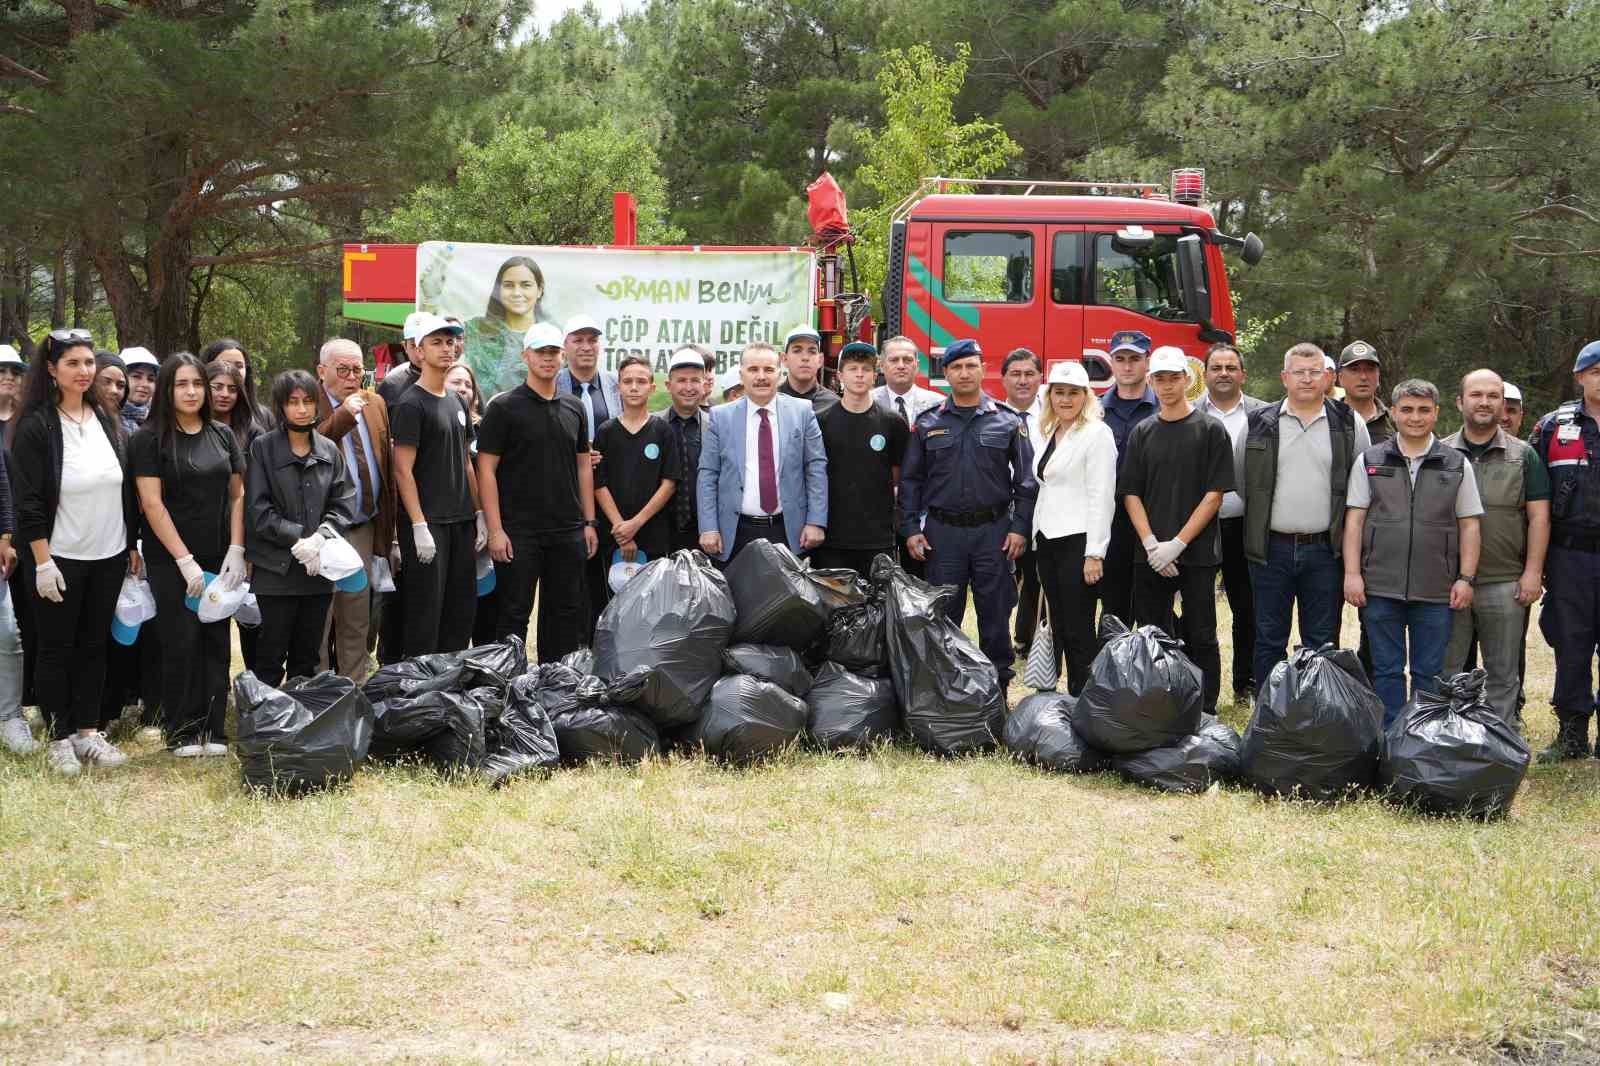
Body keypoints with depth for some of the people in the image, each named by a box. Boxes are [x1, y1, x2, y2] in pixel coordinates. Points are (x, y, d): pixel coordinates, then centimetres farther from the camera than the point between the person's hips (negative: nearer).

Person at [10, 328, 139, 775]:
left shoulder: (105, 420, 7)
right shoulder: (35, 426, -9)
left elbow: (125, 487, 13)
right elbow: (28, 501, -12)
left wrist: (132, 545, 11)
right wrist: (42, 562, -16)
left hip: (109, 555, 5)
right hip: (61, 558, -5)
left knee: (94, 645, 10)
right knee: (57, 648, 4)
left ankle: (88, 731, 19)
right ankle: (60, 737, 13)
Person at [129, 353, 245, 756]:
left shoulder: (222, 435, 9)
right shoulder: (149, 438, -4)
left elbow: (238, 495, 11)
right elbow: (152, 503, -9)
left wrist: (236, 551, -1)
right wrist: (185, 560, -13)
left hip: (218, 560, 4)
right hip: (170, 560, -4)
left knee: (216, 642, 1)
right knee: (181, 642, -4)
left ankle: (211, 729, 7)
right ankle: (181, 732, 6)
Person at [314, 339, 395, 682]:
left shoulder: (376, 404, 11)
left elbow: (388, 464, 15)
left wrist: (386, 525, 12)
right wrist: (342, 417, -30)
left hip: (364, 526, 6)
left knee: (357, 615, 13)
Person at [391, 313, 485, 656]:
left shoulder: (457, 403, 16)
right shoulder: (411, 404, -7)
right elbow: (403, 470, -12)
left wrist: (479, 514, 13)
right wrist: (419, 526, -17)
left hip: (462, 523, 7)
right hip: (427, 523, -7)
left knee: (461, 611, 8)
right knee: (426, 611, -5)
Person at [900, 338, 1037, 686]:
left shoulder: (1007, 421, 2)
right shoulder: (928, 423, 5)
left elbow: (1025, 479, 2)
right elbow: (910, 480, 7)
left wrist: (1019, 527, -5)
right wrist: (911, 529, 0)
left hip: (993, 530, -1)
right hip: (943, 532, 1)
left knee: (995, 612, 4)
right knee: (943, 614, 7)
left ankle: (998, 684, 14)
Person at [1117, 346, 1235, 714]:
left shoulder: (1210, 430, -1)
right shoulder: (1142, 433, 10)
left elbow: (1215, 494, -6)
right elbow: (1131, 493, 7)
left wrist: (1177, 543, -13)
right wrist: (1151, 544, -7)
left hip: (1198, 554, -3)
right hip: (1151, 556, 3)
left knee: (1201, 638, 1)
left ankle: (1205, 715, 8)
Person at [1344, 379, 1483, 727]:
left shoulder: (1457, 465, 7)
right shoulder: (1369, 461, 6)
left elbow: (1469, 525, 7)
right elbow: (1354, 519, 4)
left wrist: (1466, 578, -1)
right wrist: (1352, 573, -4)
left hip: (1436, 592, 0)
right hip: (1381, 586, 0)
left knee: (1430, 673, 5)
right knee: (1386, 670, 5)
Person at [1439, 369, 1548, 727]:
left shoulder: (1523, 456, 6)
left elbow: (1538, 516, 3)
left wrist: (1533, 571, -5)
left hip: (1505, 584, 0)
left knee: (1503, 674, 6)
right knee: (1444, 670, 4)